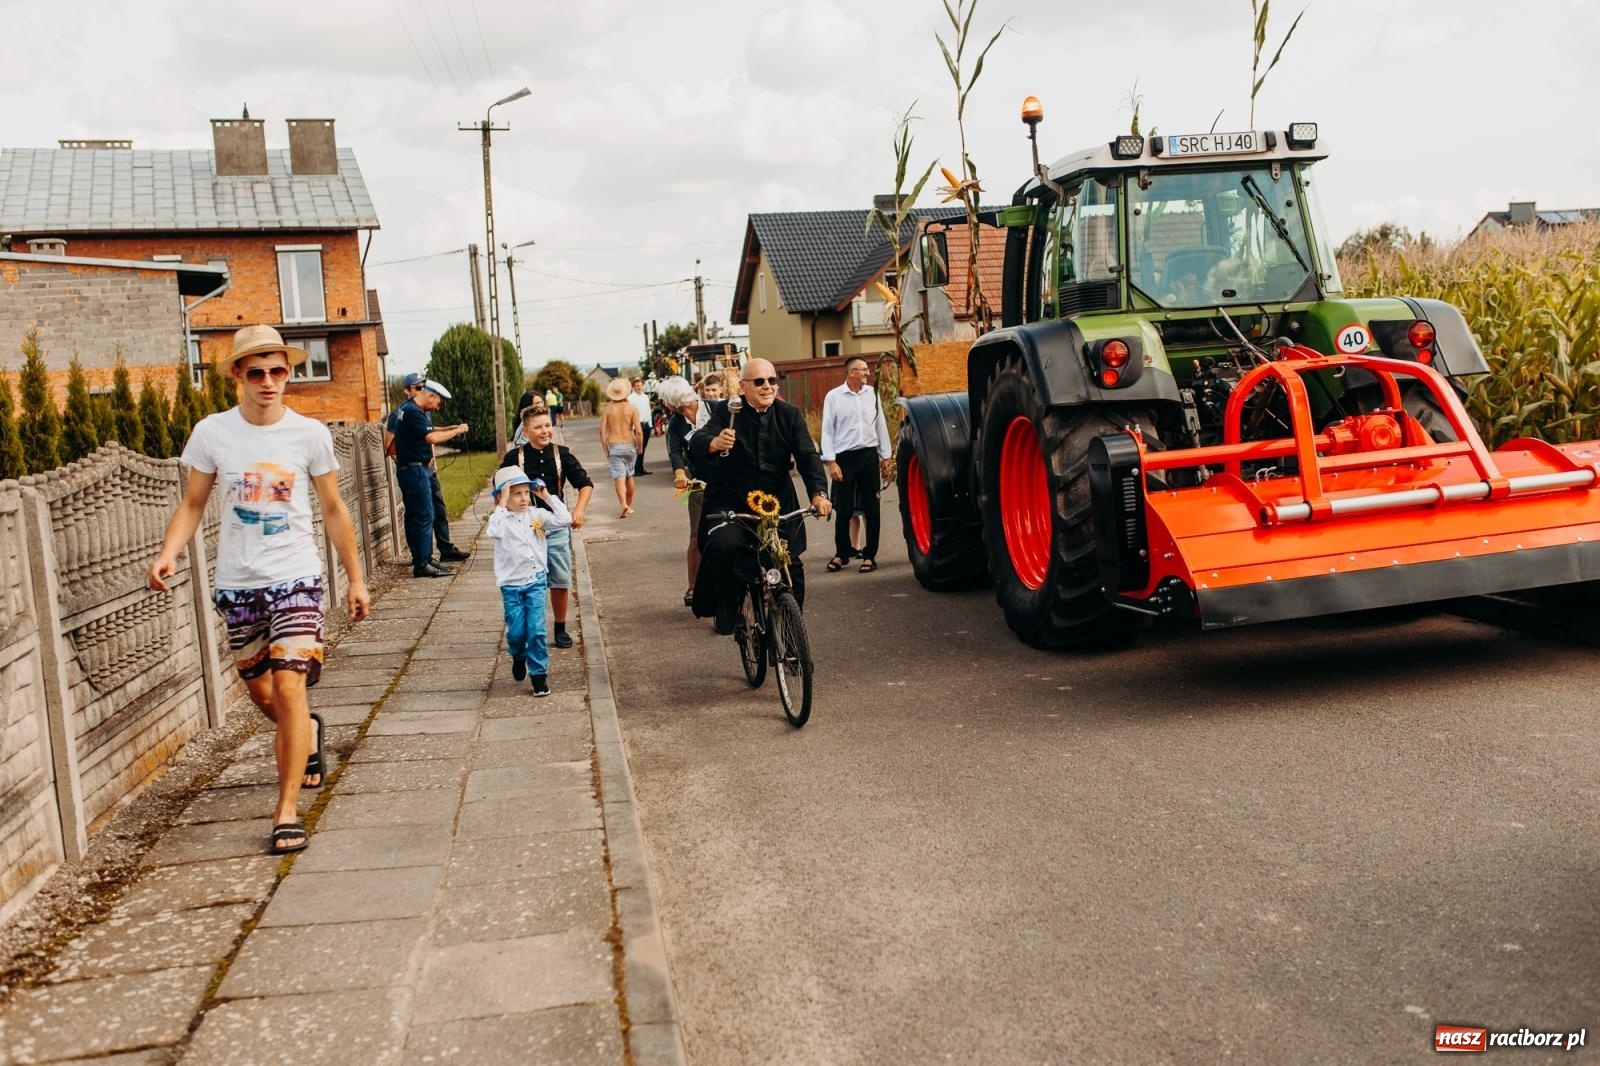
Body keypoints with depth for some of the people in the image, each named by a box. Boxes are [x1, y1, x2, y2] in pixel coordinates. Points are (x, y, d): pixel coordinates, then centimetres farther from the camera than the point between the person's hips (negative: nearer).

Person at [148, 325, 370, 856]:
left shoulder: (310, 434, -4)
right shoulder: (212, 432, -3)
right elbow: (192, 504, 5)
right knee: (261, 694, 15)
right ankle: (307, 732, 49)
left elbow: (333, 511, 5)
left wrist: (356, 578, 7)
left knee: (288, 687, -14)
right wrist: (168, 553, -14)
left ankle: (287, 811, -5)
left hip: (296, 577, -2)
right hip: (237, 583, 2)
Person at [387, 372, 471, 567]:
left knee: (440, 510, 13)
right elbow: (388, 446, -12)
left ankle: (446, 550, 23)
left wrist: (433, 461, 16)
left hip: (428, 469, 8)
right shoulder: (399, 413, -12)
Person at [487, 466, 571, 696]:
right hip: (511, 584, -2)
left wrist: (548, 497, -6)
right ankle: (518, 656, 37)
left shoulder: (536, 514, 1)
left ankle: (539, 673, 9)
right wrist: (502, 505, -30)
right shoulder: (501, 519, -9)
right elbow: (492, 532, -32)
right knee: (516, 631, 3)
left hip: (536, 581, 2)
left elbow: (564, 520, -6)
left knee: (536, 630, -3)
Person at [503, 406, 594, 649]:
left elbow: (585, 483, 4)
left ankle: (560, 628, 20)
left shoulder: (561, 454, 0)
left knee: (561, 581, 5)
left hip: (557, 526, 2)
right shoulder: (514, 457, -3)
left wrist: (579, 509, -11)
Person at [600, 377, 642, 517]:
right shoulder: (631, 408, -4)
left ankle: (624, 504, -24)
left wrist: (605, 450, 1)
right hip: (629, 446, 1)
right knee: (629, 476, 17)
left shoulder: (607, 409, -1)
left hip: (614, 446, -1)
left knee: (619, 477, -4)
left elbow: (602, 431, -6)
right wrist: (640, 448, 2)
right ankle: (629, 506, 28)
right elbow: (638, 431, -10)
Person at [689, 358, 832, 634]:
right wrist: (713, 444, -46)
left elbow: (807, 456, -10)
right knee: (724, 546, -27)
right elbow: (695, 446, -20)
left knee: (790, 566, -2)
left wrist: (819, 492, -29)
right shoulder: (727, 412, -7)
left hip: (779, 504, 3)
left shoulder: (790, 414, 0)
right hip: (731, 502, -2)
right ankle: (726, 607, -3)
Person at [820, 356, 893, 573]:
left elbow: (880, 425, 12)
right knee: (844, 510, 1)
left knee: (871, 509, 5)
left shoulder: (872, 393, 6)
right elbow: (827, 431, -2)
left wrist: (885, 457, 11)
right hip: (845, 457, -3)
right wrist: (831, 462, -8)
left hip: (869, 455, 3)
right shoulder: (833, 397, -3)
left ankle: (870, 555, 14)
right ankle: (842, 553, 18)